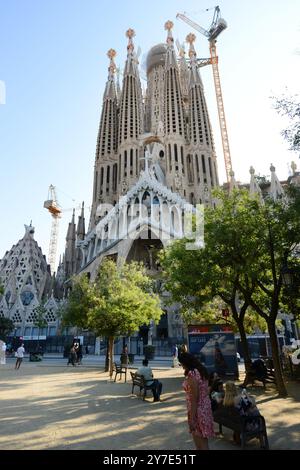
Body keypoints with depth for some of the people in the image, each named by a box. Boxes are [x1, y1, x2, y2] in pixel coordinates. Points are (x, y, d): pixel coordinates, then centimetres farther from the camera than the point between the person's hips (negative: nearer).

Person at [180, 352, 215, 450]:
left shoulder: (192, 374, -23)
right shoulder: (202, 370, 5)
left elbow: (194, 398, -23)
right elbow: (204, 392, 11)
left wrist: (192, 418, -18)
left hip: (198, 410, -9)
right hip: (206, 407, 9)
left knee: (200, 444, 5)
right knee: (203, 440, 23)